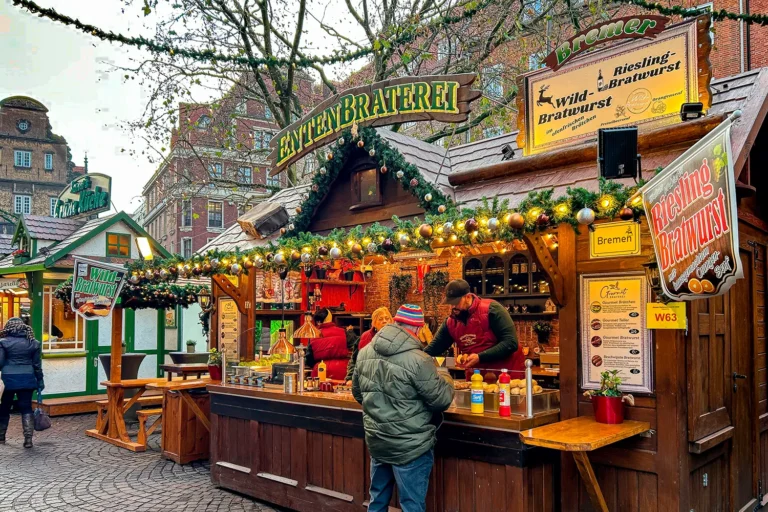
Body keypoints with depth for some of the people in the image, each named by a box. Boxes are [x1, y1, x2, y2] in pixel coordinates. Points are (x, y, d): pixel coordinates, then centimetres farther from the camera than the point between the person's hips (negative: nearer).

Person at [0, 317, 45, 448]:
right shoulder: (33, 342, 4)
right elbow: (37, 364, 6)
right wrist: (40, 381, 13)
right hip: (26, 379, 2)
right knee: (26, 408, 4)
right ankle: (28, 439, -4)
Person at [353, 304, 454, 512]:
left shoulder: (365, 352, -1)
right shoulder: (417, 360, -21)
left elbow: (357, 392, 12)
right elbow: (442, 399, -13)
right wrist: (447, 382, 8)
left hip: (376, 441, 6)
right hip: (410, 446, -6)